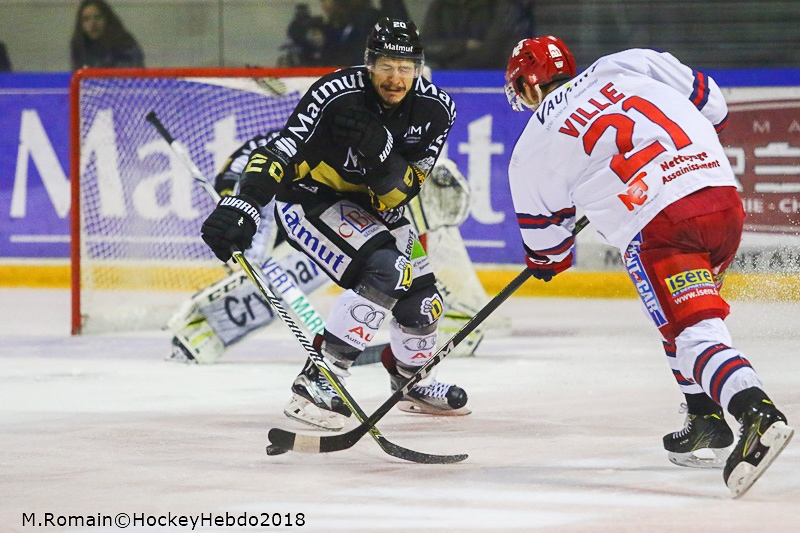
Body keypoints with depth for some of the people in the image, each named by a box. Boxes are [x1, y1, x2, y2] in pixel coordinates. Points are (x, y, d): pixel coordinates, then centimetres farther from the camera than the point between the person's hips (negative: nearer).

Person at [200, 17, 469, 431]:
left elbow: (401, 190, -20)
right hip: (307, 199, -6)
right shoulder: (336, 97, -30)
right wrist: (240, 207, -49)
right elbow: (280, 154, -36)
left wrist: (378, 149, -39)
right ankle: (316, 382, -24)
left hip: (374, 206, 6)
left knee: (420, 303, 8)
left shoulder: (436, 109, -15)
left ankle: (412, 380, 40)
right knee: (384, 272, -28)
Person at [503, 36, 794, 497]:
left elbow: (544, 233, 25)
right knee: (692, 309, 29)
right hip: (724, 196, 5)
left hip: (655, 228, -5)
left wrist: (547, 261, 49)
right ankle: (706, 415, 30)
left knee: (695, 332, -10)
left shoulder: (533, 150, 14)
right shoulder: (629, 65, 18)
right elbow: (711, 103, 20)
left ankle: (757, 412, -36)